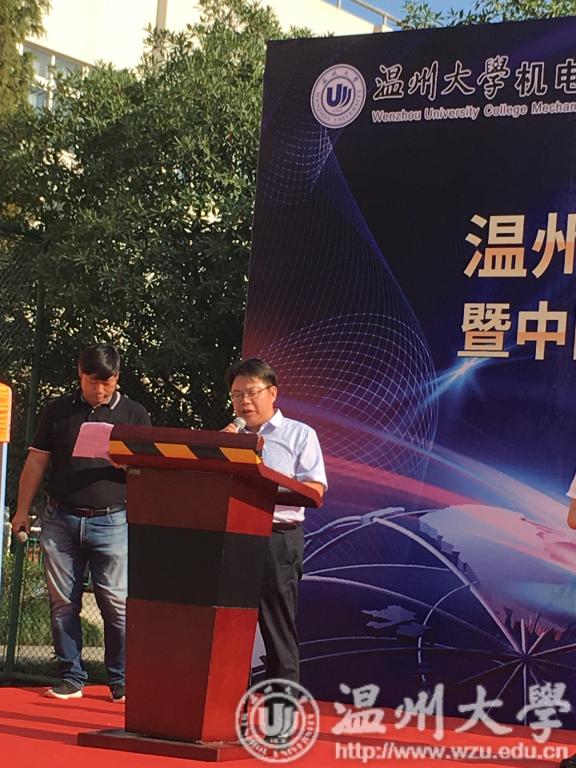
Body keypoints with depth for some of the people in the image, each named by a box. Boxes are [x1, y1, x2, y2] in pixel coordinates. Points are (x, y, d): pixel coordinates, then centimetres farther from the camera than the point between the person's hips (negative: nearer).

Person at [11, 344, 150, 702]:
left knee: (117, 602, -7)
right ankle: (71, 678, 11)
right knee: (62, 602, 2)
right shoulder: (58, 410, 11)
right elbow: (37, 462, 13)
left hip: (112, 521, -2)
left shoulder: (134, 414, 7)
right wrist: (23, 510, 8)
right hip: (60, 520, 2)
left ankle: (122, 682, 1)